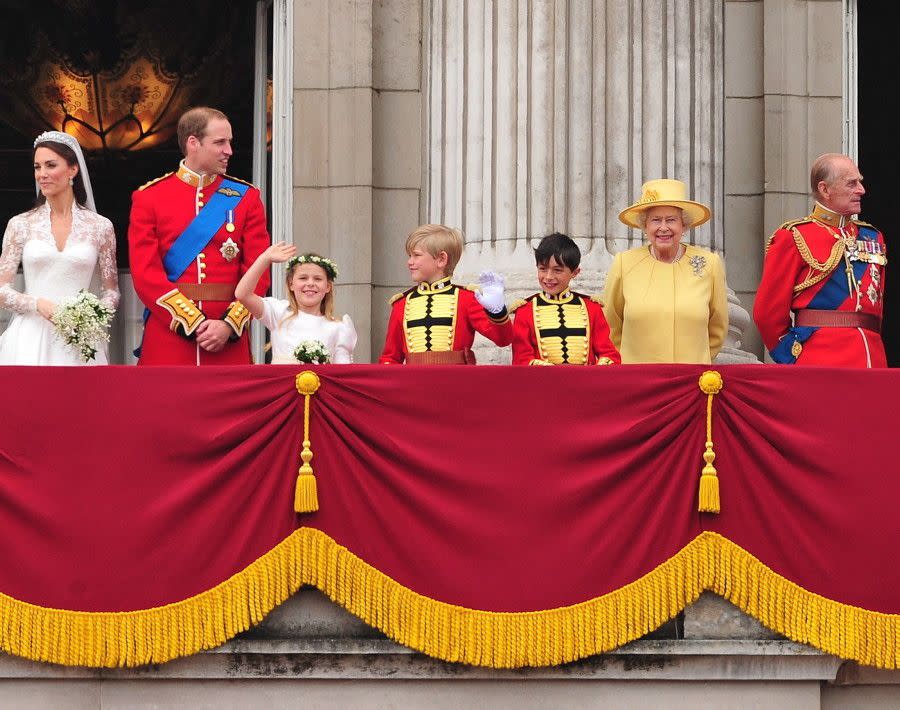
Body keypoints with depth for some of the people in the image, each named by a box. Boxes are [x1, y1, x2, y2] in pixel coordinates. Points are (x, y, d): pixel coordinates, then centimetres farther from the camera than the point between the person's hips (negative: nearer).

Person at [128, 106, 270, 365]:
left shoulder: (246, 197, 9)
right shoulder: (148, 198, 4)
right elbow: (146, 274, -4)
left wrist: (230, 325, -12)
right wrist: (193, 323, -13)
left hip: (229, 341, 1)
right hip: (167, 337, -1)